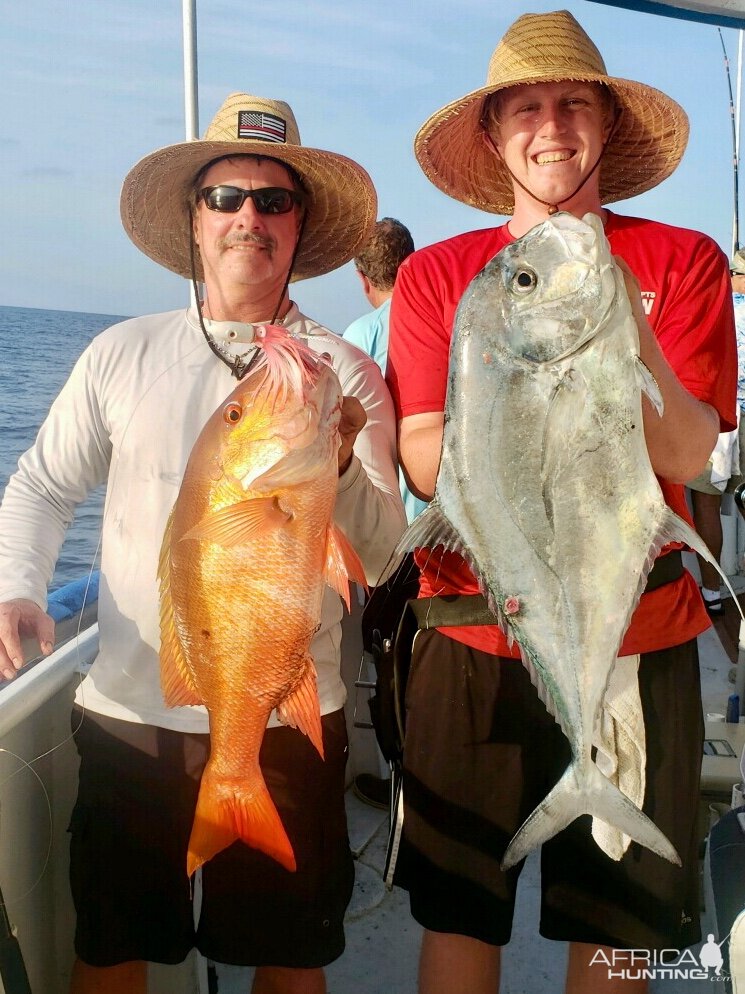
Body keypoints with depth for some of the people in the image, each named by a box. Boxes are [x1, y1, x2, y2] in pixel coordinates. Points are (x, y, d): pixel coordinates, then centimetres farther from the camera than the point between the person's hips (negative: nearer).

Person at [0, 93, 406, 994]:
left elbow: (382, 555, -7)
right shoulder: (121, 355, 4)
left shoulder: (346, 375, -1)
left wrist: (338, 466, -26)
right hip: (127, 712, 2)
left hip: (287, 719, -1)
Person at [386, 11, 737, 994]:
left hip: (638, 639, 1)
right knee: (458, 914, 11)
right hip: (474, 640, 0)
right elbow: (424, 465, -6)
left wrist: (627, 332, -25)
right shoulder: (435, 275, 1)